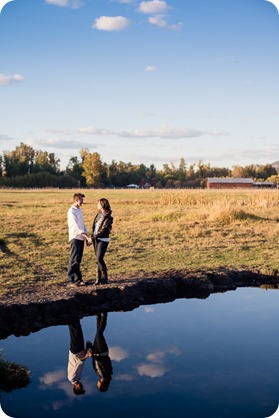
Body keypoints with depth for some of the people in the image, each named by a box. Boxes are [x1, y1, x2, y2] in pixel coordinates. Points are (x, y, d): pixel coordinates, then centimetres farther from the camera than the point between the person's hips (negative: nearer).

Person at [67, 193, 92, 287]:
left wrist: (87, 237, 12)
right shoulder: (71, 211, -13)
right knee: (74, 260, -6)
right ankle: (71, 280, -3)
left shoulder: (79, 210, 15)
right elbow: (77, 227, -19)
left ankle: (78, 278, 17)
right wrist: (87, 237, -22)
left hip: (81, 238, 8)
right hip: (75, 238, -8)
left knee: (78, 259, 11)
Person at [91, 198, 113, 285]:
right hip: (96, 239, 7)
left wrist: (94, 237, -20)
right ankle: (98, 278, 11)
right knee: (98, 259, 7)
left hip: (103, 240, -7)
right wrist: (92, 237, 6)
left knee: (99, 259, -11)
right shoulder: (99, 214, 11)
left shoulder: (107, 217, -13)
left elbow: (103, 230, -19)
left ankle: (104, 278, 2)